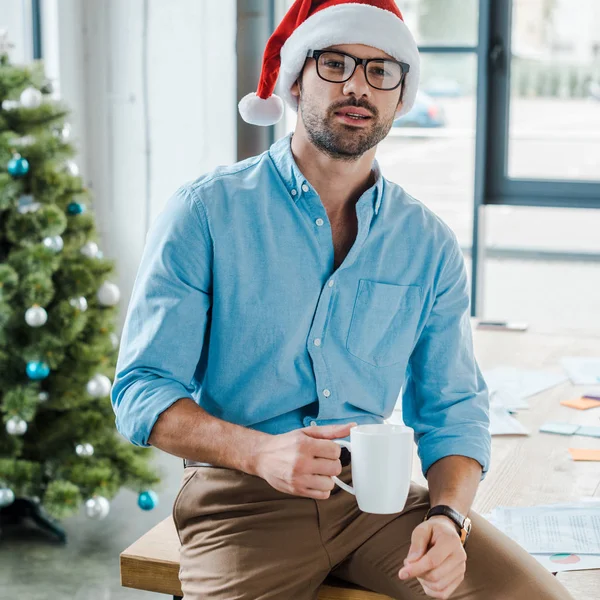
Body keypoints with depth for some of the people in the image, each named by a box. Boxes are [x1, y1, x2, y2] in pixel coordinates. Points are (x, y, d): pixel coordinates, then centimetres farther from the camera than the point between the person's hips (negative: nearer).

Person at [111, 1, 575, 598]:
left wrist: (448, 517, -13)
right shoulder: (205, 212, -5)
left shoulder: (429, 244, 5)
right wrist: (261, 452, -25)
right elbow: (142, 392, -7)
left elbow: (453, 409, 8)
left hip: (375, 490, 3)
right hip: (242, 498, -2)